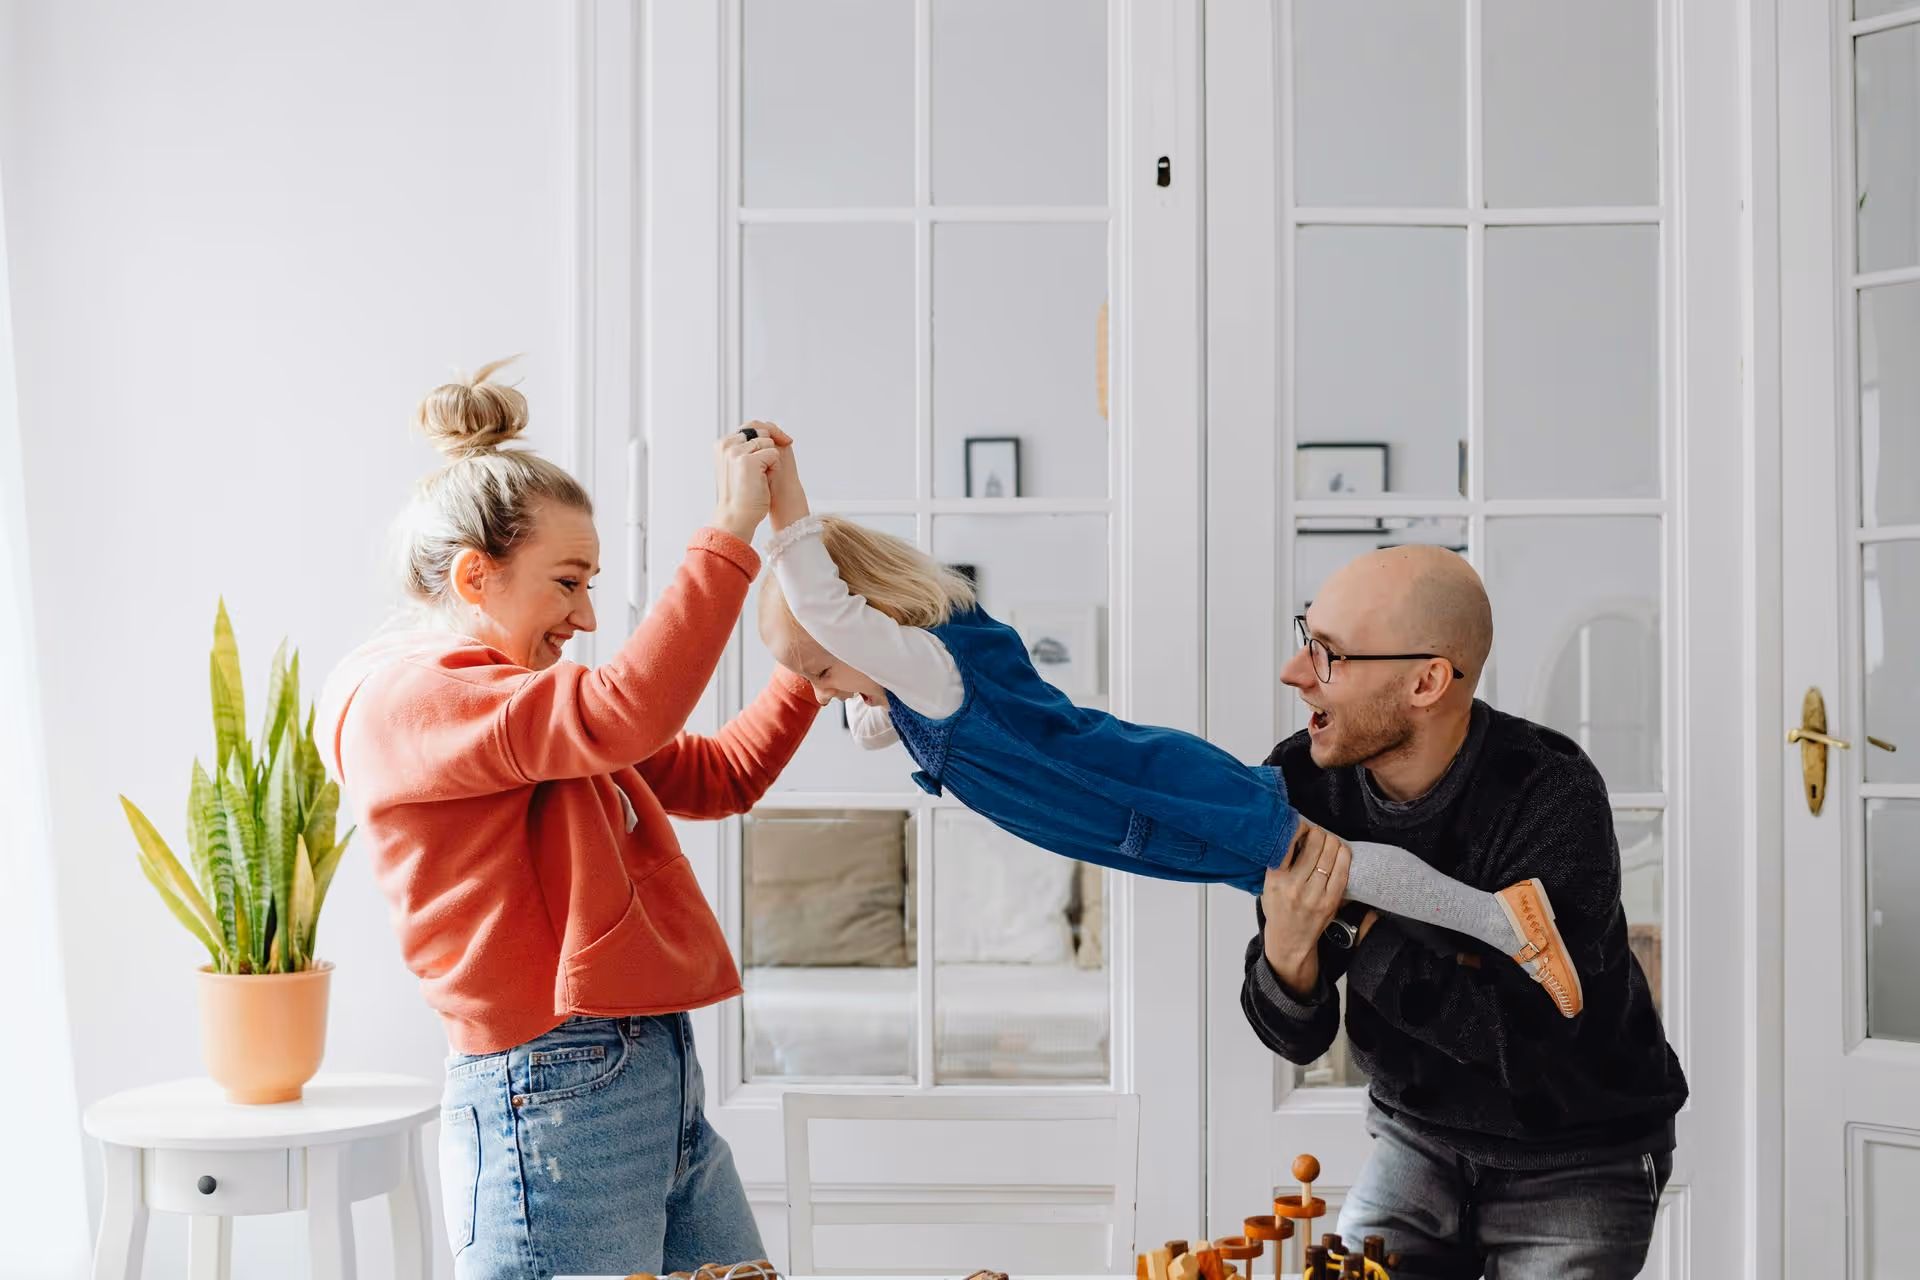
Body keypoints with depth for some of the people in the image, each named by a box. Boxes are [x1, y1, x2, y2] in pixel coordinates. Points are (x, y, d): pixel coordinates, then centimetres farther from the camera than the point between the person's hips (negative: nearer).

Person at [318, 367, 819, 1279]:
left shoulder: (530, 695, 18)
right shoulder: (397, 698, -10)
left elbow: (719, 777, 24)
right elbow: (622, 715, -26)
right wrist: (730, 532, -21)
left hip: (660, 1084, 9)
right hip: (551, 1103, -9)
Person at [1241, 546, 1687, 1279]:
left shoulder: (1551, 797, -26)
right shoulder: (1301, 784, -13)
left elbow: (1522, 1039, -31)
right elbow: (1299, 1041, -10)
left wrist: (1354, 928, -33)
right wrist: (1287, 944, -32)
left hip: (1574, 1158, -3)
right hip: (1419, 1137, 4)